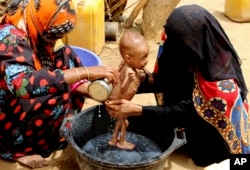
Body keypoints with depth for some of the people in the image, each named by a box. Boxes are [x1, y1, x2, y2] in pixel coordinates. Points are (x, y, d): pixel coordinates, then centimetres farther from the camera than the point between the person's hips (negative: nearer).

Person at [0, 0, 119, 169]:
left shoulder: (36, 36, 0)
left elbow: (64, 75, 5)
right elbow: (23, 84, -44)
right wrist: (86, 72, -44)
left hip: (28, 109, 9)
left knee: (66, 56, 0)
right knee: (58, 92, -32)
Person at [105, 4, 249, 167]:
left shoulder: (221, 85, -36)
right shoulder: (200, 54, -17)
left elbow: (185, 112, -28)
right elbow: (165, 80, -8)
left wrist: (136, 110, -32)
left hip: (211, 137, -6)